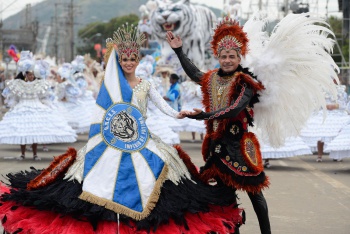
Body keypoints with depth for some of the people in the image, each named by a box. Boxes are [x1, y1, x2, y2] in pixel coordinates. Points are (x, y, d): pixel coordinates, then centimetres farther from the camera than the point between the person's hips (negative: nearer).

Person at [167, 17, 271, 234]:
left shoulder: (245, 83, -11)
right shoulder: (212, 79, 8)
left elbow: (234, 110, -25)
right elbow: (194, 73, 28)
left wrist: (205, 115, -34)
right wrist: (179, 51, 26)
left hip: (239, 144, -6)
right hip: (218, 143, 7)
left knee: (253, 191, -2)